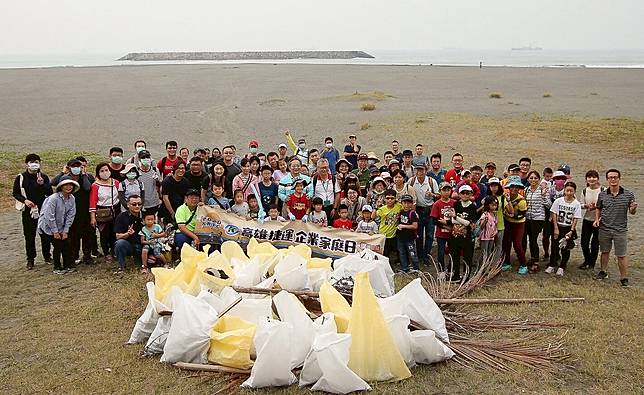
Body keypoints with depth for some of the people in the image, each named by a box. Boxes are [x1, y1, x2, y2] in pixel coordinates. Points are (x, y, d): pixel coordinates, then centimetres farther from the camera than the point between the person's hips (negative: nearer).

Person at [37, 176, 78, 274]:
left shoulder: (72, 199, -6)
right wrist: (55, 232, -18)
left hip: (60, 227, 6)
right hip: (47, 227, -6)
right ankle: (57, 268, 7)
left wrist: (65, 231, -6)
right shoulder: (53, 198, -25)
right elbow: (49, 216, -23)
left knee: (67, 243, -2)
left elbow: (70, 216, -2)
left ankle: (68, 266, 12)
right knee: (58, 245, -10)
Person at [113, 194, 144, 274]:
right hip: (128, 245, -2)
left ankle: (138, 259, 13)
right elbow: (118, 236, -11)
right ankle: (121, 267, -14)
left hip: (141, 246, 2)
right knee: (120, 243, -34)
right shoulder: (121, 217, -6)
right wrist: (127, 234, -30)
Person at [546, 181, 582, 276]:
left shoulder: (577, 204, -5)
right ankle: (551, 266, 16)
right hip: (558, 227, 0)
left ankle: (562, 267, 16)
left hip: (569, 229, 0)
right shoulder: (558, 201, -4)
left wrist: (571, 231, -11)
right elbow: (554, 215, -2)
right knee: (555, 247, 2)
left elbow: (575, 219, -4)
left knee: (565, 249, 5)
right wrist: (556, 228, -6)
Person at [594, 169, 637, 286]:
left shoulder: (628, 195, -4)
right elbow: (598, 209, 15)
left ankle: (624, 278, 13)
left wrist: (633, 208, -19)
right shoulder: (602, 195, 0)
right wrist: (597, 219, 0)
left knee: (621, 255, 2)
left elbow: (632, 212, 3)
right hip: (604, 229, 2)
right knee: (605, 252, 17)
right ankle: (603, 272, 35)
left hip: (620, 230, -2)